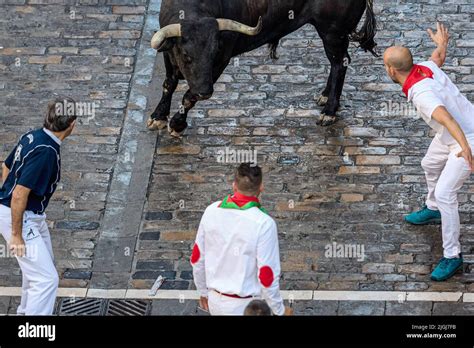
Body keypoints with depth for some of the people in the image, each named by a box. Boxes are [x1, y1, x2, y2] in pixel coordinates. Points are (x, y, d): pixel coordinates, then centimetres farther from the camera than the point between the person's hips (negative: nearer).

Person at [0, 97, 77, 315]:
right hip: (19, 218, -10)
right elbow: (20, 194, -29)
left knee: (40, 266, 27)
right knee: (46, 278, -11)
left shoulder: (32, 136, 1)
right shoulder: (46, 152, -27)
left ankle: (26, 311, 45)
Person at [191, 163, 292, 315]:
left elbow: (197, 258, 3)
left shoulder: (212, 211, -8)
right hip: (246, 306, -4)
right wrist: (280, 310, -4)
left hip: (215, 301, 4)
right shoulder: (264, 224, -22)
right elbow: (266, 276, -19)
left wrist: (203, 291, 18)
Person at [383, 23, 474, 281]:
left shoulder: (421, 93, -35)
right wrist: (442, 44, 37)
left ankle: (452, 256, -7)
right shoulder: (425, 66, -9)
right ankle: (433, 211, 56)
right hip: (451, 136, 11)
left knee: (445, 193, -16)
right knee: (430, 165, 31)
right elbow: (438, 59, 15)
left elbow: (446, 117, -51)